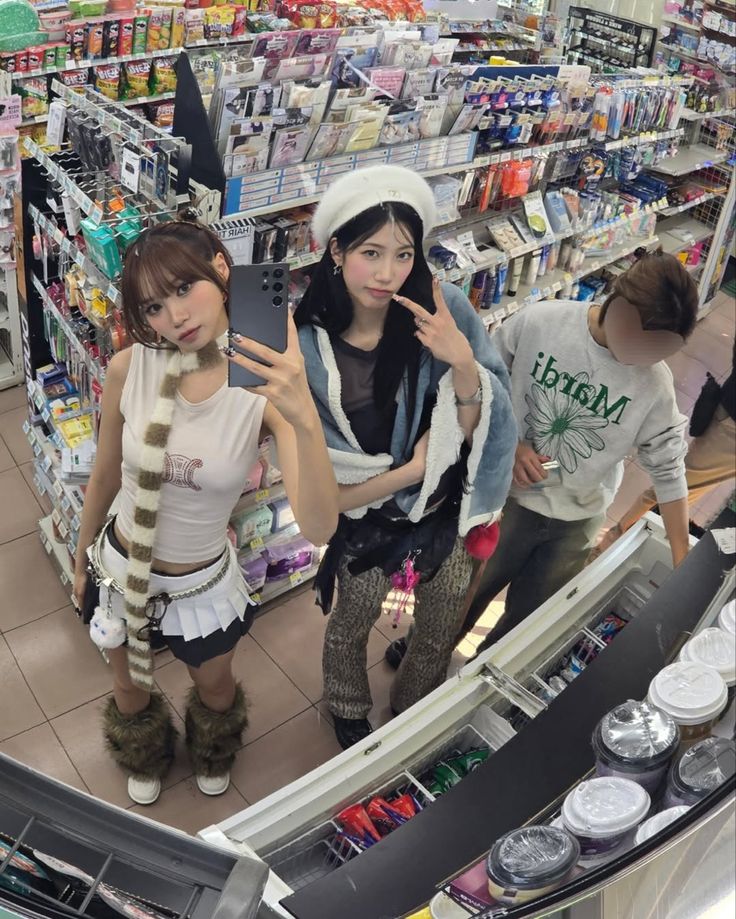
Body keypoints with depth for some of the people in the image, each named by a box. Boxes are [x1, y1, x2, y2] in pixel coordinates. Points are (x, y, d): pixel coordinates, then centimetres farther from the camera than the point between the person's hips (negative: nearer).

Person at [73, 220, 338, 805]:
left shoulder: (269, 388, -27)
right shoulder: (130, 368, -22)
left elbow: (319, 529, -37)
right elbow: (106, 477, -4)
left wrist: (305, 418, -53)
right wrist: (82, 560, 10)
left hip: (204, 580, -1)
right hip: (121, 568, 1)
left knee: (214, 686, 29)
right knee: (131, 689, 29)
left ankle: (212, 757, 67)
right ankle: (146, 761, 66)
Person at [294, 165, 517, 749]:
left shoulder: (445, 312, -19)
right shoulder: (309, 349, -24)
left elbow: (473, 431, -16)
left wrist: (462, 361, -33)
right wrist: (415, 468, -23)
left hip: (450, 518, 2)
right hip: (368, 530, -2)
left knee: (442, 635, 25)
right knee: (351, 629, 25)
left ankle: (413, 713, 59)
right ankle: (350, 717, 60)